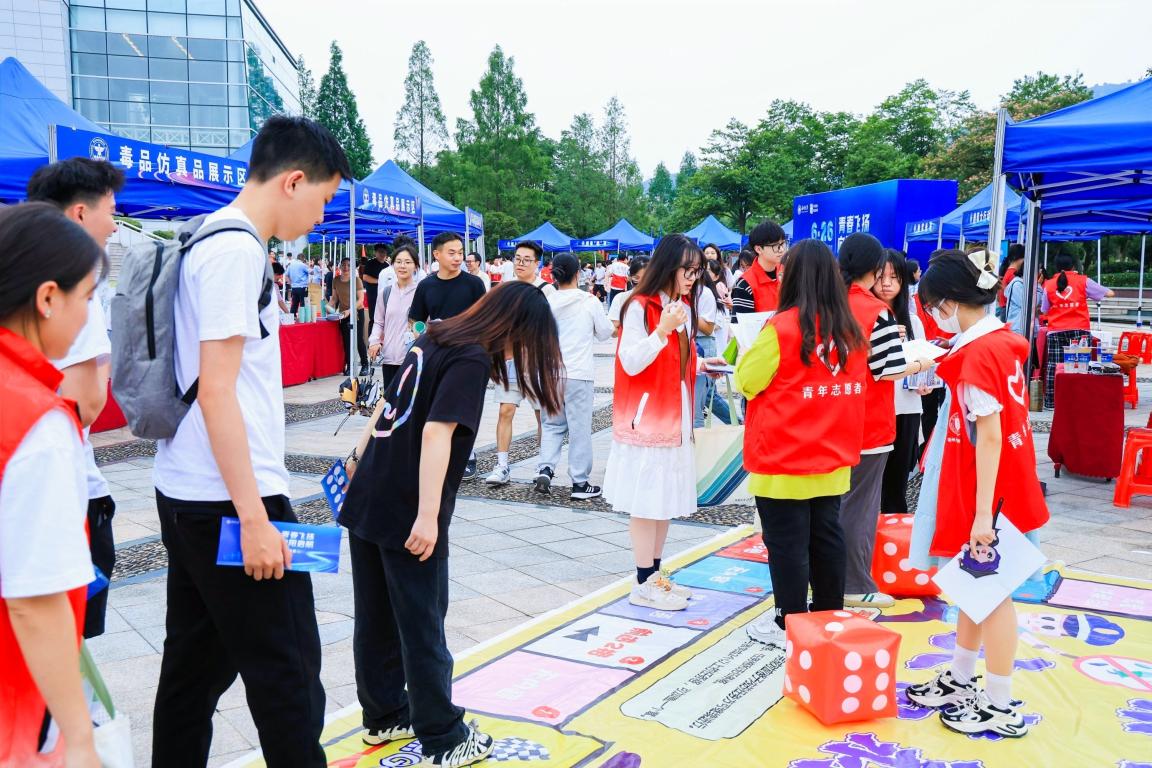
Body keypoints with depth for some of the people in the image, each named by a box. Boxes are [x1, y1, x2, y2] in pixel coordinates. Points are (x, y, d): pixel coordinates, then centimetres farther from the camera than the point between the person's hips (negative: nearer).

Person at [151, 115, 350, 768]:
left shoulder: (211, 241, 14)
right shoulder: (236, 250, -15)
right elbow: (216, 389, -20)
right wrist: (255, 518, -20)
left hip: (187, 495, 10)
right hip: (229, 501, -10)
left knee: (198, 660, 17)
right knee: (286, 669, 0)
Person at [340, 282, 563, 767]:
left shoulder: (431, 341, 11)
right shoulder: (471, 360, -14)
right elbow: (437, 433, -23)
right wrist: (428, 517, -25)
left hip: (365, 503, 8)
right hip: (407, 517, -8)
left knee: (375, 619, 18)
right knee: (422, 629, 5)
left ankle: (384, 716, 35)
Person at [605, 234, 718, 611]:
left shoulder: (684, 306, 12)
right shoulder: (640, 307, -13)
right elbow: (631, 363, -18)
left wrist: (702, 364, 4)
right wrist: (662, 330, -28)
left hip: (675, 417, 8)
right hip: (647, 418, -8)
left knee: (666, 497, 13)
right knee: (647, 501, -3)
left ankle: (655, 574, 24)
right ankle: (643, 584, 7)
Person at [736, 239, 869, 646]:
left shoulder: (782, 327, -16)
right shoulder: (851, 331, 1)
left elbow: (747, 381, -7)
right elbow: (852, 385, 13)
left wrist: (752, 348, 10)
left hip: (784, 459, -6)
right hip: (832, 457, 6)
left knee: (787, 542, 5)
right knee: (826, 537, 16)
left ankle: (789, 625, 14)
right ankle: (830, 617, 27)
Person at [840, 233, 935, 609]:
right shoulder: (877, 312, -16)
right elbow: (889, 371, -15)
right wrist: (922, 364, 3)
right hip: (869, 423, -6)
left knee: (835, 500, 17)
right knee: (860, 505, 2)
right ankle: (855, 587, 11)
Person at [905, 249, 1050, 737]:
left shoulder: (978, 353, -22)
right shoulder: (1000, 340, 6)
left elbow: (989, 436, -24)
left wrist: (982, 511, -22)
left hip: (988, 491, -9)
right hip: (987, 486, 9)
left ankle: (1002, 707, 16)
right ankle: (962, 680, 33)